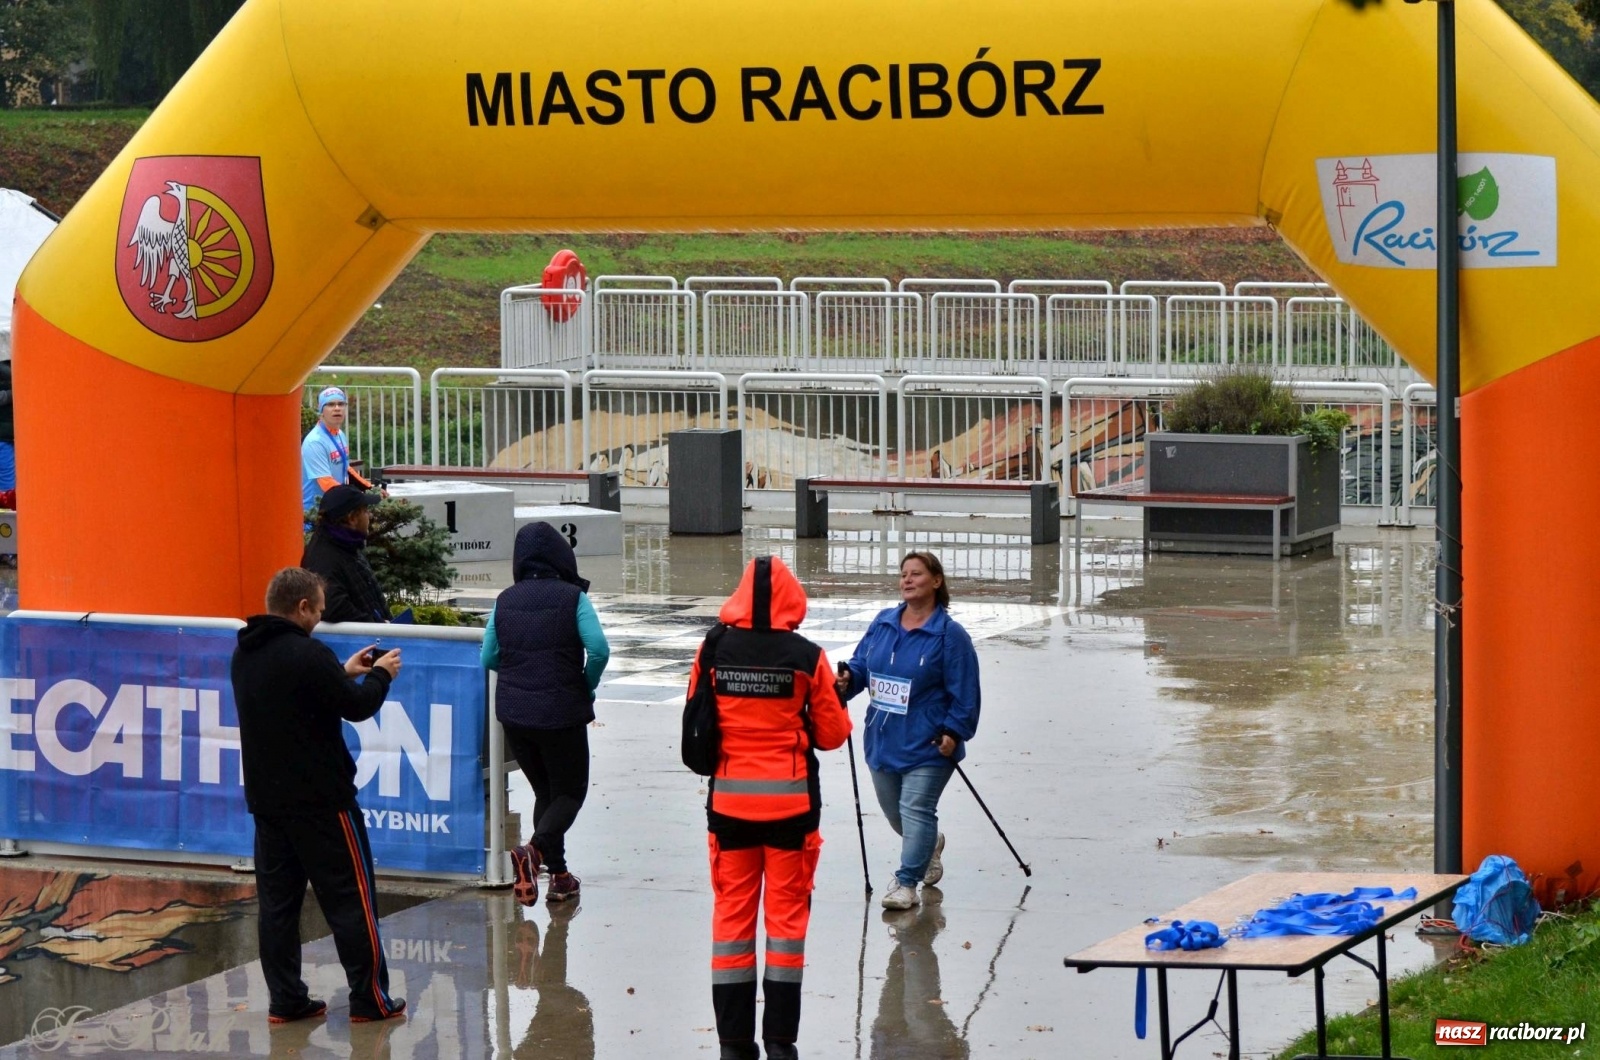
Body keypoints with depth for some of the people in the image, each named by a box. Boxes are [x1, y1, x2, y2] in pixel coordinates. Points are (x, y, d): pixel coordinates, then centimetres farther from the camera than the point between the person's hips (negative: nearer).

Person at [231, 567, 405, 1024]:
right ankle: (370, 998, 5)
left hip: (267, 798, 7)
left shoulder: (246, 654, 7)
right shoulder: (307, 654, -19)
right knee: (349, 897, 2)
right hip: (320, 799, -7)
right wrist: (380, 675, 5)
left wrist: (344, 673, 18)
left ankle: (285, 999, 10)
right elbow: (358, 707, -14)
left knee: (277, 900, 9)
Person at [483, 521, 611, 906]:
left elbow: (489, 658, 3)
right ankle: (535, 849, -19)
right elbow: (598, 648, -18)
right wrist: (588, 686, -1)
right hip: (562, 712, -4)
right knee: (570, 792, 7)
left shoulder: (505, 601, 2)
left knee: (545, 791, 19)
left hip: (513, 712, 4)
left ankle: (558, 874, 15)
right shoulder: (572, 598, -8)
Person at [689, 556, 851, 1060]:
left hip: (729, 799, 2)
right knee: (787, 914, 6)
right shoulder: (807, 658, -10)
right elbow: (832, 734, -2)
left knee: (732, 915, 8)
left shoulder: (713, 651, -4)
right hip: (790, 801, -2)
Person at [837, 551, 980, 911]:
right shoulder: (883, 623, 6)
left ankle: (906, 882, 2)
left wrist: (953, 732, -16)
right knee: (893, 811, 18)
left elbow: (964, 691, -10)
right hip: (883, 740, 6)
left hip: (927, 745, -6)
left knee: (915, 810, -8)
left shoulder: (950, 634, -10)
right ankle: (930, 844, 47)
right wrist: (848, 680, -10)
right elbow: (861, 664, 12)